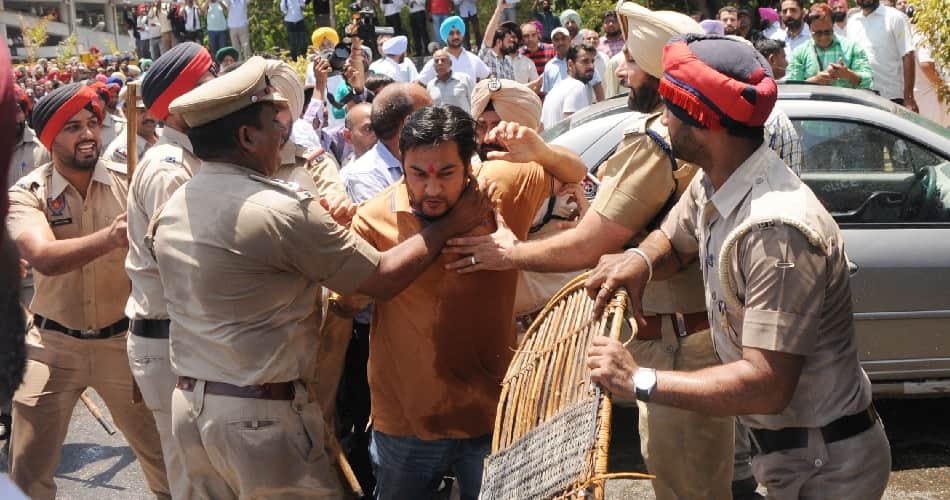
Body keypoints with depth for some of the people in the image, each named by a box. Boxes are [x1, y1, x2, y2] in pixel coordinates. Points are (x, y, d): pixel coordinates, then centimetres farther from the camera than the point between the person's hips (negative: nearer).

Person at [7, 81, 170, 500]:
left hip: (123, 339, 1)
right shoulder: (26, 194, -11)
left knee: (165, 456, 14)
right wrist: (110, 237, -46)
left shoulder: (128, 182, -6)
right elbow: (45, 258, -29)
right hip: (52, 344, -1)